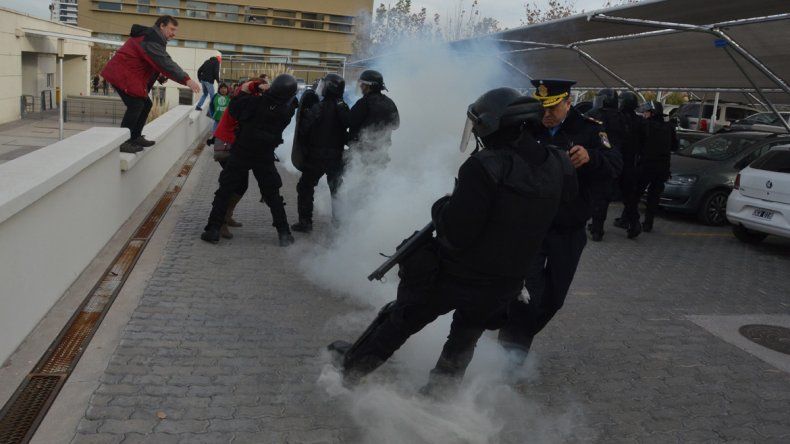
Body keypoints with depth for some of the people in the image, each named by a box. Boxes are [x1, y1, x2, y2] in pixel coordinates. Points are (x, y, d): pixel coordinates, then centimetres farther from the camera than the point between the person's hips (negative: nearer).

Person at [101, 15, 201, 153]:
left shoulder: (153, 37, 15)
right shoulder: (151, 39, -19)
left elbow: (155, 63, 16)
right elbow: (165, 62, -29)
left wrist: (161, 76, -4)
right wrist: (187, 80, -33)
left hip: (129, 74, 11)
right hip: (121, 74, -11)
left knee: (145, 104, 12)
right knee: (136, 105, -16)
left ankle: (135, 137, 21)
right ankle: (122, 142, -13)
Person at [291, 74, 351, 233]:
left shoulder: (319, 107, -16)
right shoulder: (344, 108, 2)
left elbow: (303, 129, -14)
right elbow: (349, 131, 8)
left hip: (317, 156, -5)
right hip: (337, 156, 5)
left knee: (305, 187, 7)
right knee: (336, 189, 18)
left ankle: (305, 221, 4)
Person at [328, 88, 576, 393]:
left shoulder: (484, 167, -28)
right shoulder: (557, 167, -8)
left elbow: (457, 233, -28)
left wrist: (441, 207, -8)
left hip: (453, 277, -4)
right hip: (504, 286, 4)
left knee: (399, 322, 19)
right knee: (465, 337, 31)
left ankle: (352, 366, 38)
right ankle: (443, 381, 45)